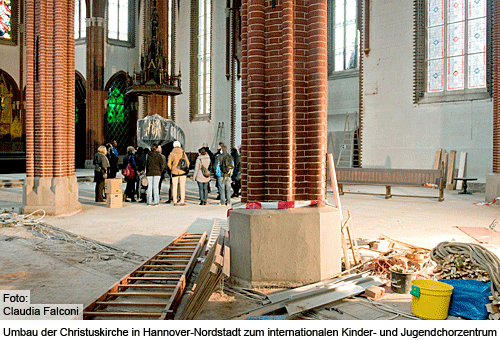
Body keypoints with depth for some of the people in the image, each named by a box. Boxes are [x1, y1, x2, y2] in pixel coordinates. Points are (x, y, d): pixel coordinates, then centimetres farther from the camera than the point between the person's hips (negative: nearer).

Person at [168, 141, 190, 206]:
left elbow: (169, 164, -3)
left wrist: (171, 169, 14)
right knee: (182, 187, 4)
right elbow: (187, 162, 0)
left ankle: (175, 202, 7)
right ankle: (182, 201, 2)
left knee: (174, 187, 7)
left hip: (174, 172, 0)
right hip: (182, 171, 0)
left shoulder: (171, 153, -2)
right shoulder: (183, 153, 0)